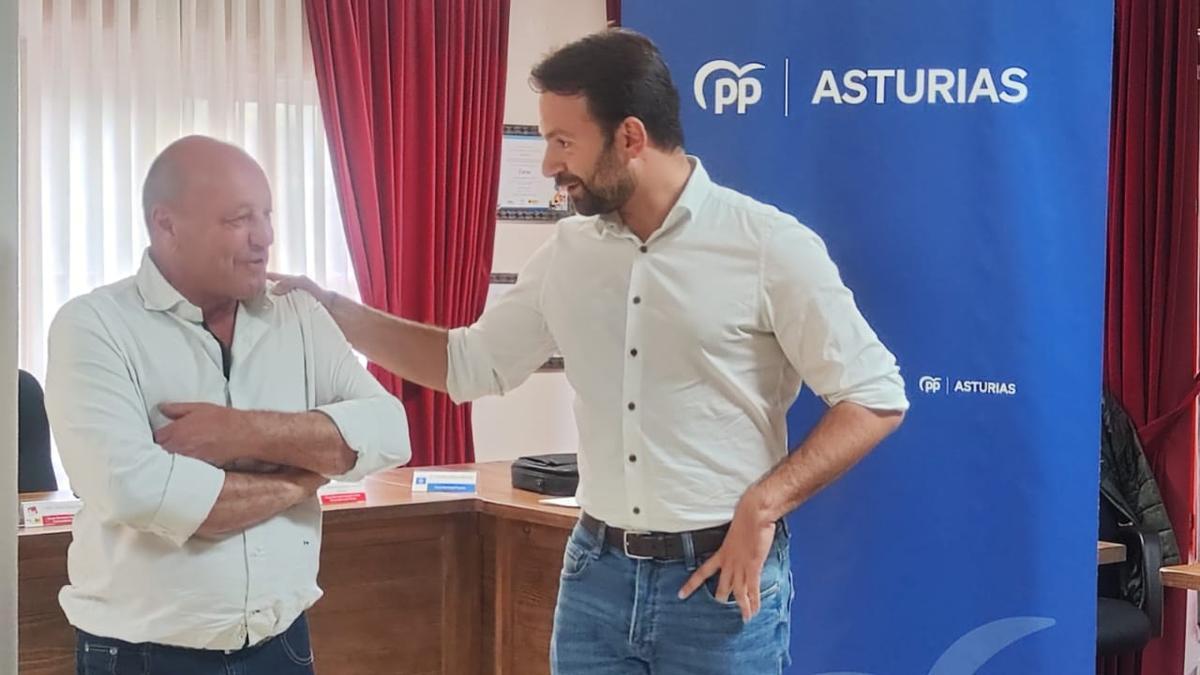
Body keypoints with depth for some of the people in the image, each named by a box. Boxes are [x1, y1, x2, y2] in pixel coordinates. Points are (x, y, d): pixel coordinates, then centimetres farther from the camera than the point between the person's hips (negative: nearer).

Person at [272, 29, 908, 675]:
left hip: (720, 577, -5)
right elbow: (474, 363, 14)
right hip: (596, 572, 5)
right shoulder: (567, 252, 5)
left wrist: (763, 504, -17)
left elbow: (876, 396, -9)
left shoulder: (768, 244, -11)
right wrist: (335, 312, 6)